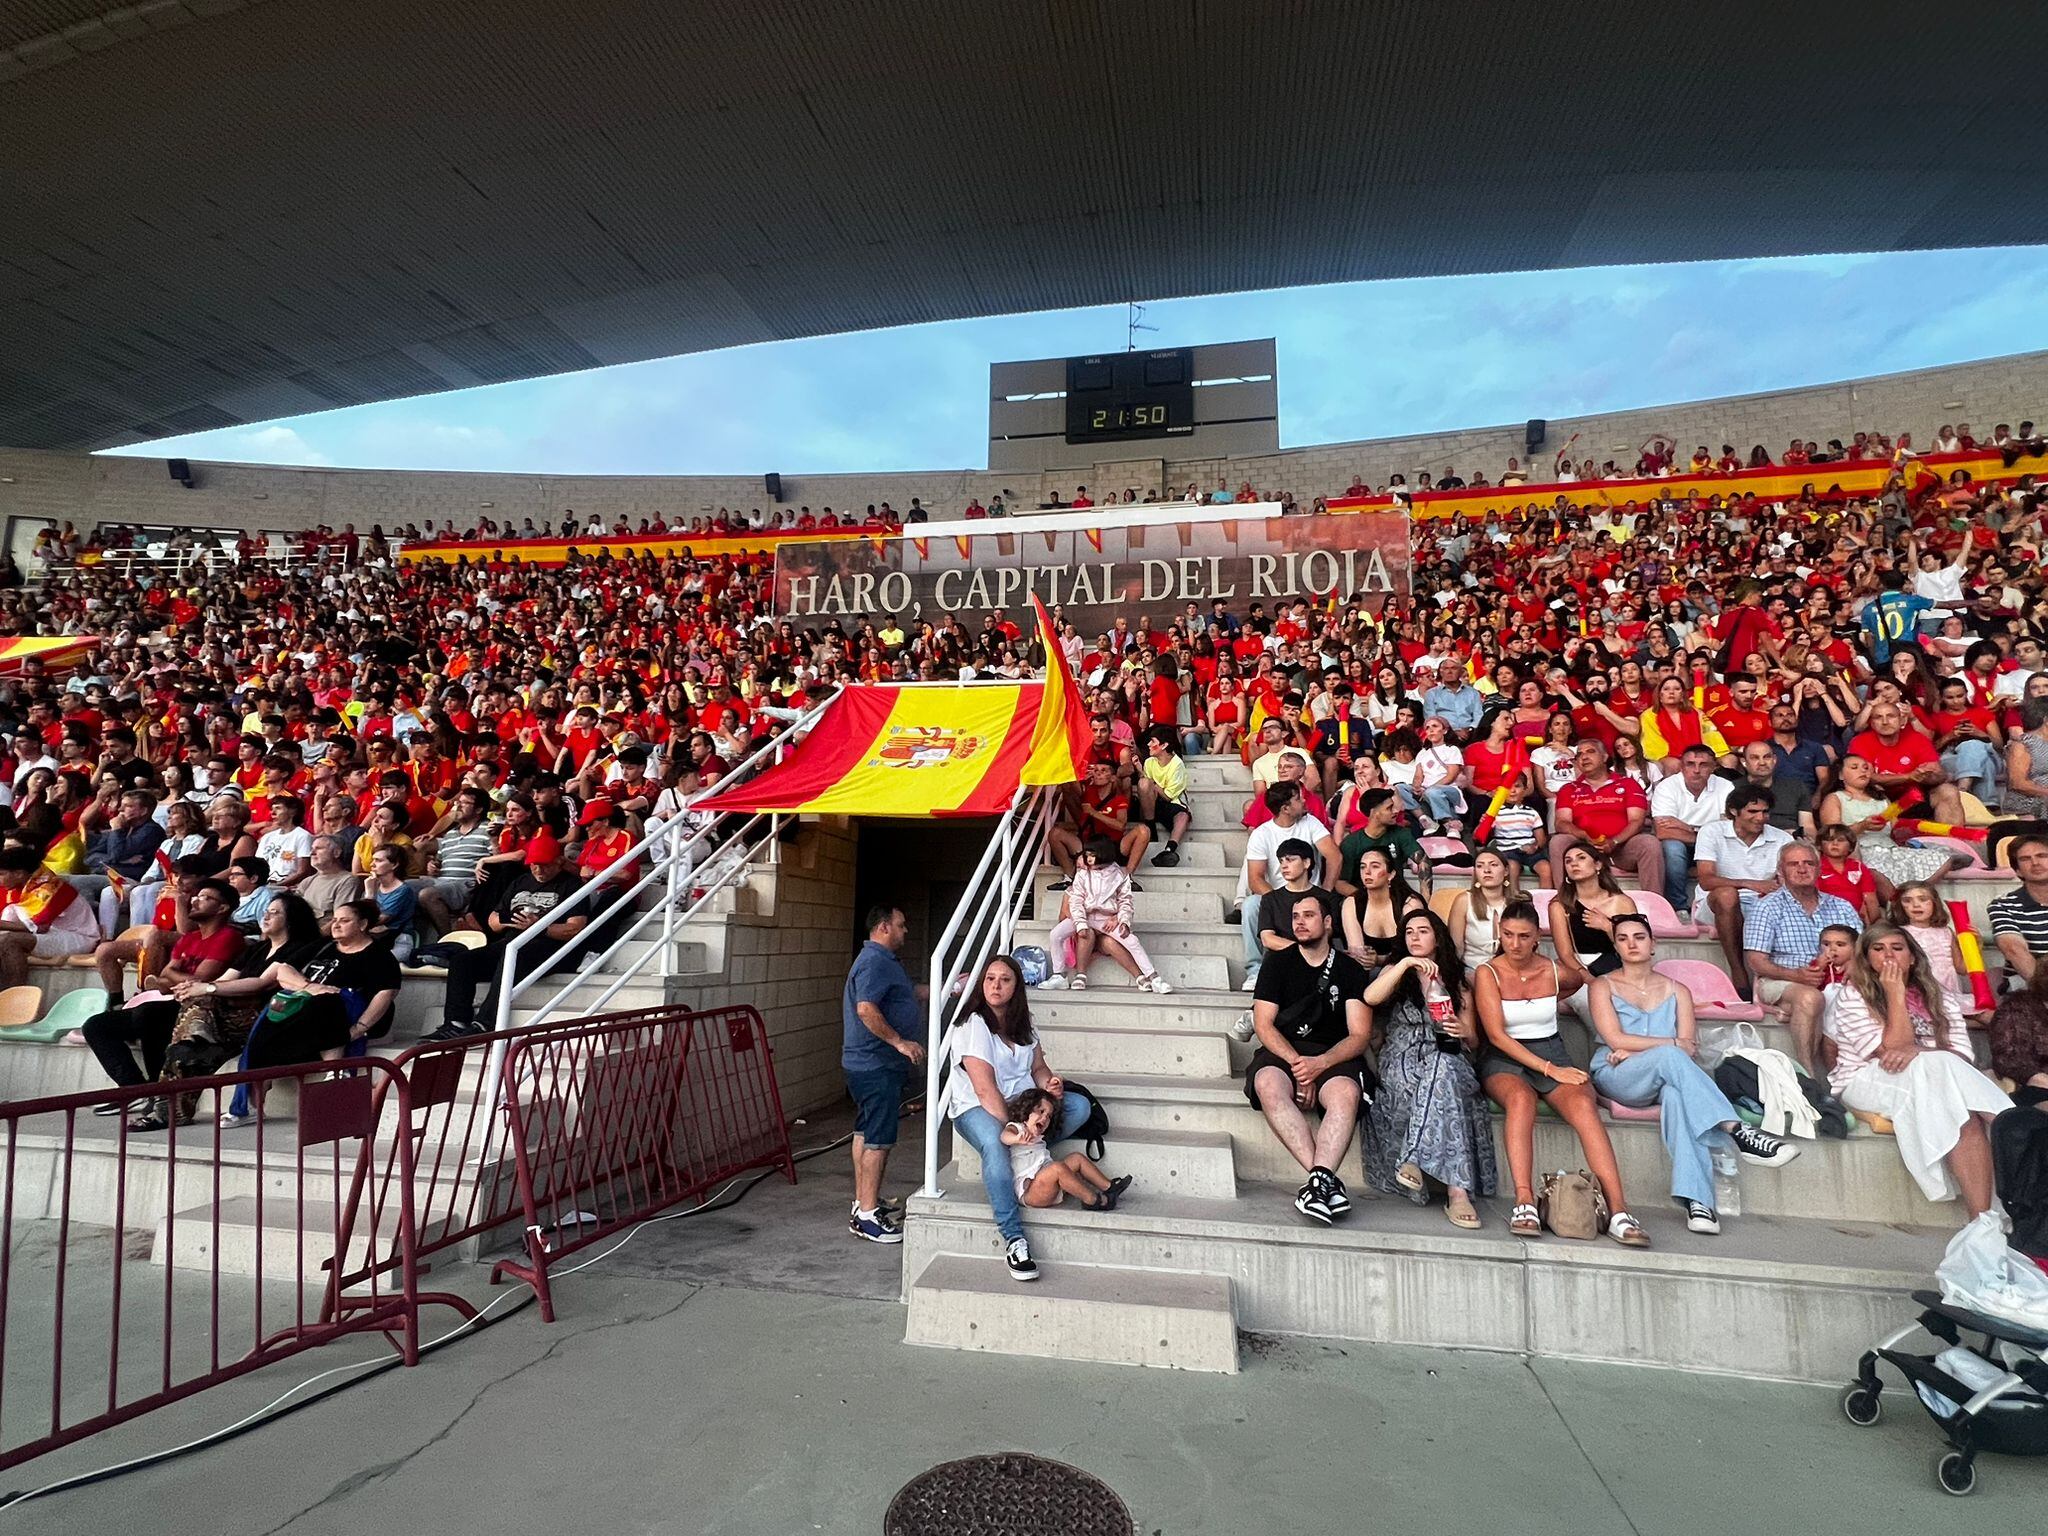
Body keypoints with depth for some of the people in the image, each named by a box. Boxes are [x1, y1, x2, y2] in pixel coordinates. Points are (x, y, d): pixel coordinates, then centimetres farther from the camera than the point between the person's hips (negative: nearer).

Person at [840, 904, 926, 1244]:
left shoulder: (883, 961, 18)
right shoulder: (875, 962, -18)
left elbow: (911, 994, 28)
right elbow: (866, 1009, -30)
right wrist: (900, 1042, -27)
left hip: (869, 1064, 11)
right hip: (877, 1065, -11)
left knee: (866, 1132, 17)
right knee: (878, 1137, -7)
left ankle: (863, 1202, 27)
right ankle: (867, 1215, -1)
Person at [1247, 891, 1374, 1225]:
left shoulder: (1350, 969, 11)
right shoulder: (1278, 963, 12)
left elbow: (1360, 1035, 2)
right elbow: (1264, 1025, 3)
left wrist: (1320, 1064, -17)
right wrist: (1297, 1063, -14)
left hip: (1335, 1056, 0)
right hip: (1283, 1051, 0)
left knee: (1346, 1093, -36)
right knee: (1268, 1084, -35)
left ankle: (1318, 1180, -42)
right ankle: (1327, 1180, -37)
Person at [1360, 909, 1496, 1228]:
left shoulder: (1457, 983, 21)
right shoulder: (1395, 973, 17)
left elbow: (1473, 1043, 20)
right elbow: (1370, 997, -8)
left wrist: (1465, 1032, -5)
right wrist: (1406, 963, -13)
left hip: (1447, 1061, 1)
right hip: (1402, 1061, 0)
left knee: (1440, 1070, -38)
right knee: (1441, 1086, -36)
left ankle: (1414, 1159, -42)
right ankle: (1456, 1190, -39)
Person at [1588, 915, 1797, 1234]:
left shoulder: (1677, 990, 16)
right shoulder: (1603, 986, 8)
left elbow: (1690, 1047, 2)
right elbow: (1616, 1040, -6)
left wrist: (1636, 1050, -11)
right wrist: (1672, 1044, -8)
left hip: (1663, 1077, 2)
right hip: (1615, 1078, -2)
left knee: (1677, 1094, -36)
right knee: (1668, 1057, -34)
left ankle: (1697, 1201, -45)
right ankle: (1738, 1132, -42)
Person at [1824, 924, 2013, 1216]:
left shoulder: (1939, 999, 17)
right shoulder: (1851, 995, 2)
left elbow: (1963, 1057, 2)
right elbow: (1893, 1050, -9)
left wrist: (1917, 1052, -20)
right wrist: (1896, 995, -9)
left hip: (1935, 1081, 4)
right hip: (1865, 1082, -4)